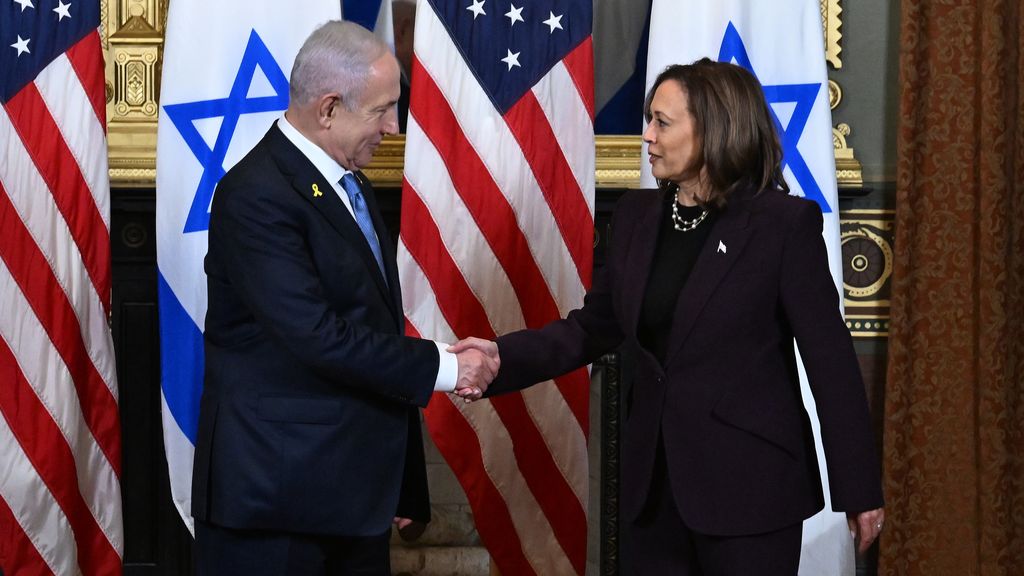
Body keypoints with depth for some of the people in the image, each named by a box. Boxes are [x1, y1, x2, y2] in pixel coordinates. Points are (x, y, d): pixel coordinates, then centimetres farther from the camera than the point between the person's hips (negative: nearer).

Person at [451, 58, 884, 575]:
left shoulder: (783, 223, -10)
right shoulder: (637, 216, 7)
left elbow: (830, 358, -9)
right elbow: (594, 326, 11)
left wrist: (858, 488, -8)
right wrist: (503, 358, -5)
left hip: (748, 484, -6)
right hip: (654, 479, 6)